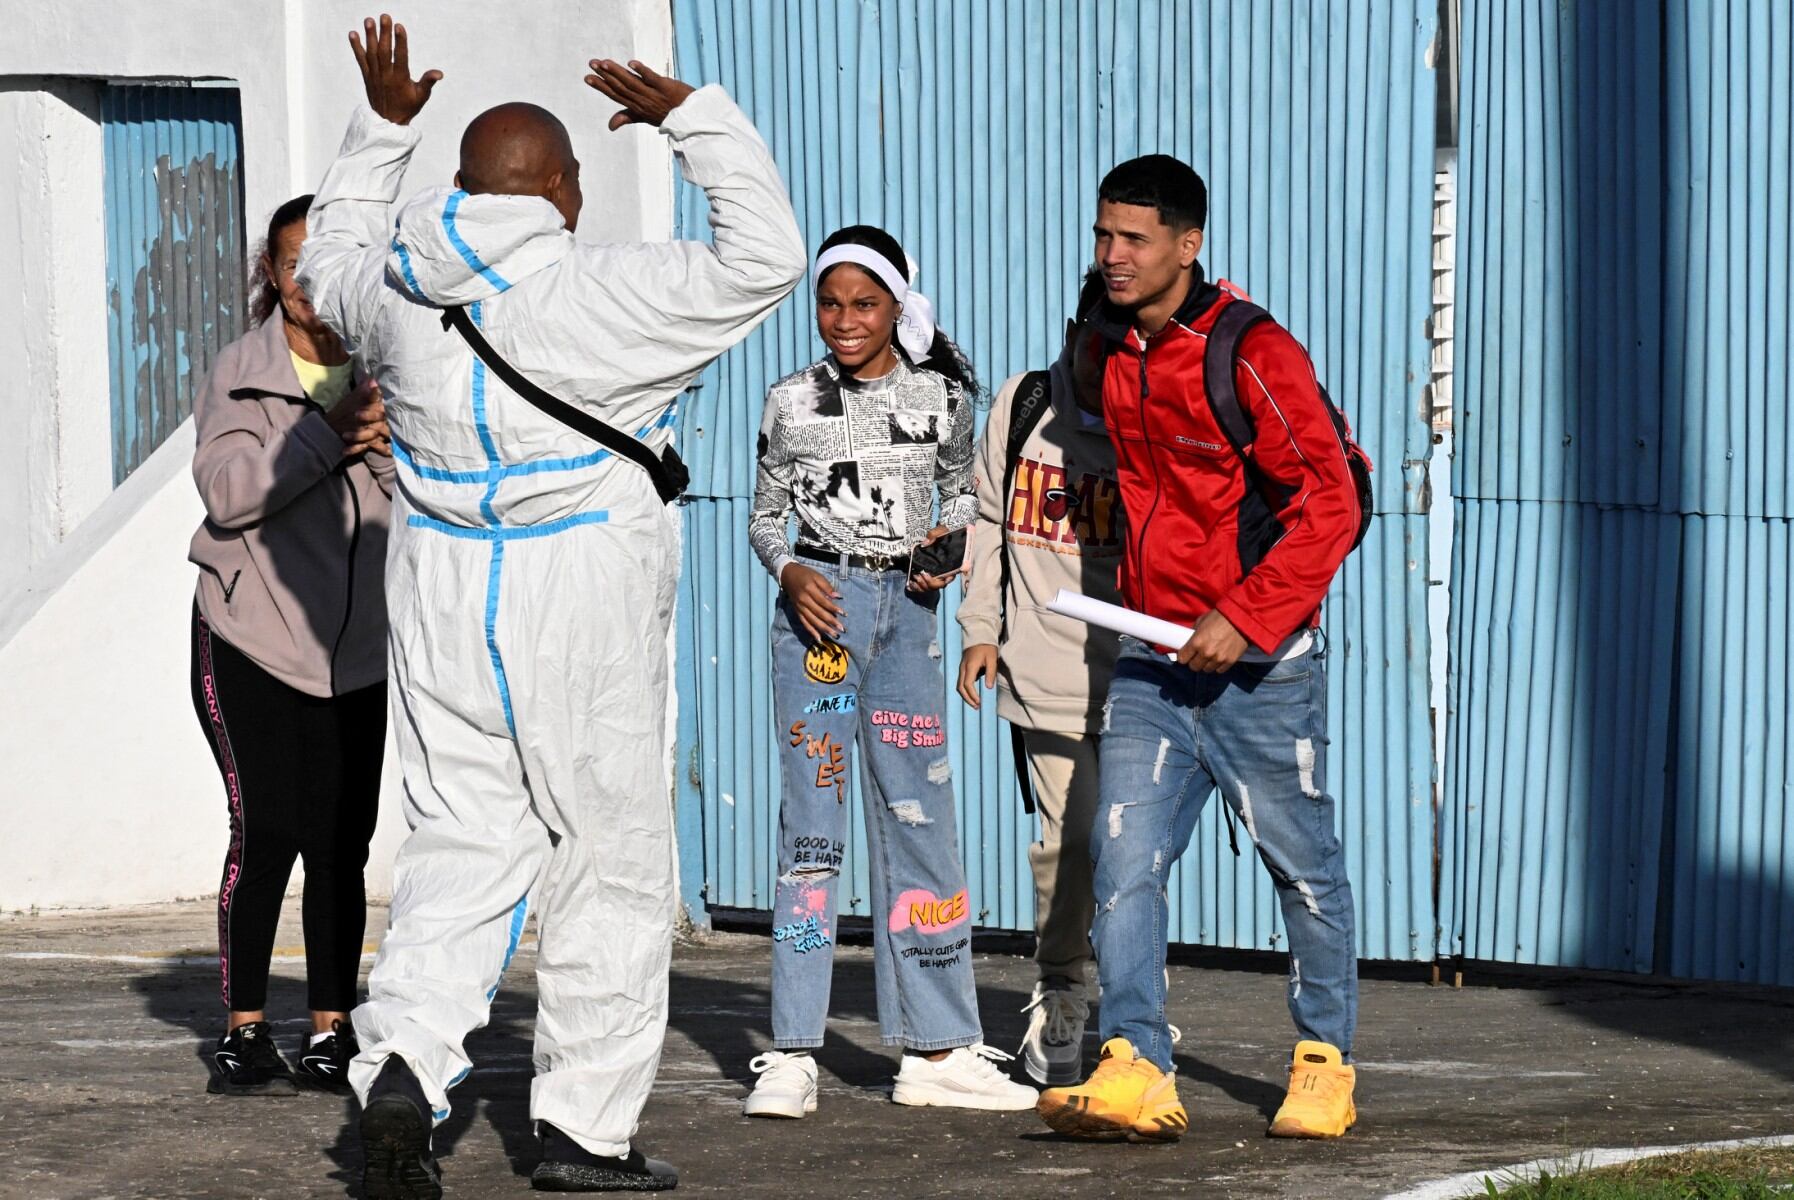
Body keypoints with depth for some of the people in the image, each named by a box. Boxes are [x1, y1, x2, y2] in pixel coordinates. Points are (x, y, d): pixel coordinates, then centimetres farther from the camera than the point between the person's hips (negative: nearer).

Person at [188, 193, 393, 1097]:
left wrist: (386, 440, -16)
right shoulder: (243, 371, -1)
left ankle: (331, 1034, 11)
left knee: (342, 844, 4)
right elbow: (225, 489, -15)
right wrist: (325, 434, -23)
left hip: (354, 646, 3)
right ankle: (243, 1033, -3)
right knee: (266, 827, -11)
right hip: (250, 639, -3)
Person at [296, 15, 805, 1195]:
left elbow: (330, 262, 27)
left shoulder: (400, 292, 3)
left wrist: (381, 128, 31)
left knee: (462, 845, 8)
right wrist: (695, 117, -5)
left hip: (442, 612, 5)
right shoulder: (598, 292, -14)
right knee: (610, 864, 7)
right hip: (582, 621, -5)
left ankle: (405, 1058, -16)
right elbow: (765, 258, -13)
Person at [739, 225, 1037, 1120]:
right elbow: (764, 517, 9)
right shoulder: (792, 403, 2)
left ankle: (938, 1048, 9)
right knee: (812, 821, -5)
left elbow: (960, 489, 19)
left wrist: (950, 540, -2)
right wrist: (788, 571, -11)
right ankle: (792, 1055, -4)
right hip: (819, 609, -2)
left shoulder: (940, 395, 5)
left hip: (908, 608, 2)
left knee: (920, 816, 3)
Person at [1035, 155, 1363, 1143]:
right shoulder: (1114, 357, 8)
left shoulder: (1252, 356, -13)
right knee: (1124, 859, -8)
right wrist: (1139, 603, 16)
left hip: (1258, 664, -6)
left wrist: (1246, 618, -20)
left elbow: (1329, 504, -15)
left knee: (1303, 869, 7)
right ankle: (1136, 1072, -14)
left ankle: (1324, 1063, 21)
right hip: (1150, 662, 6)